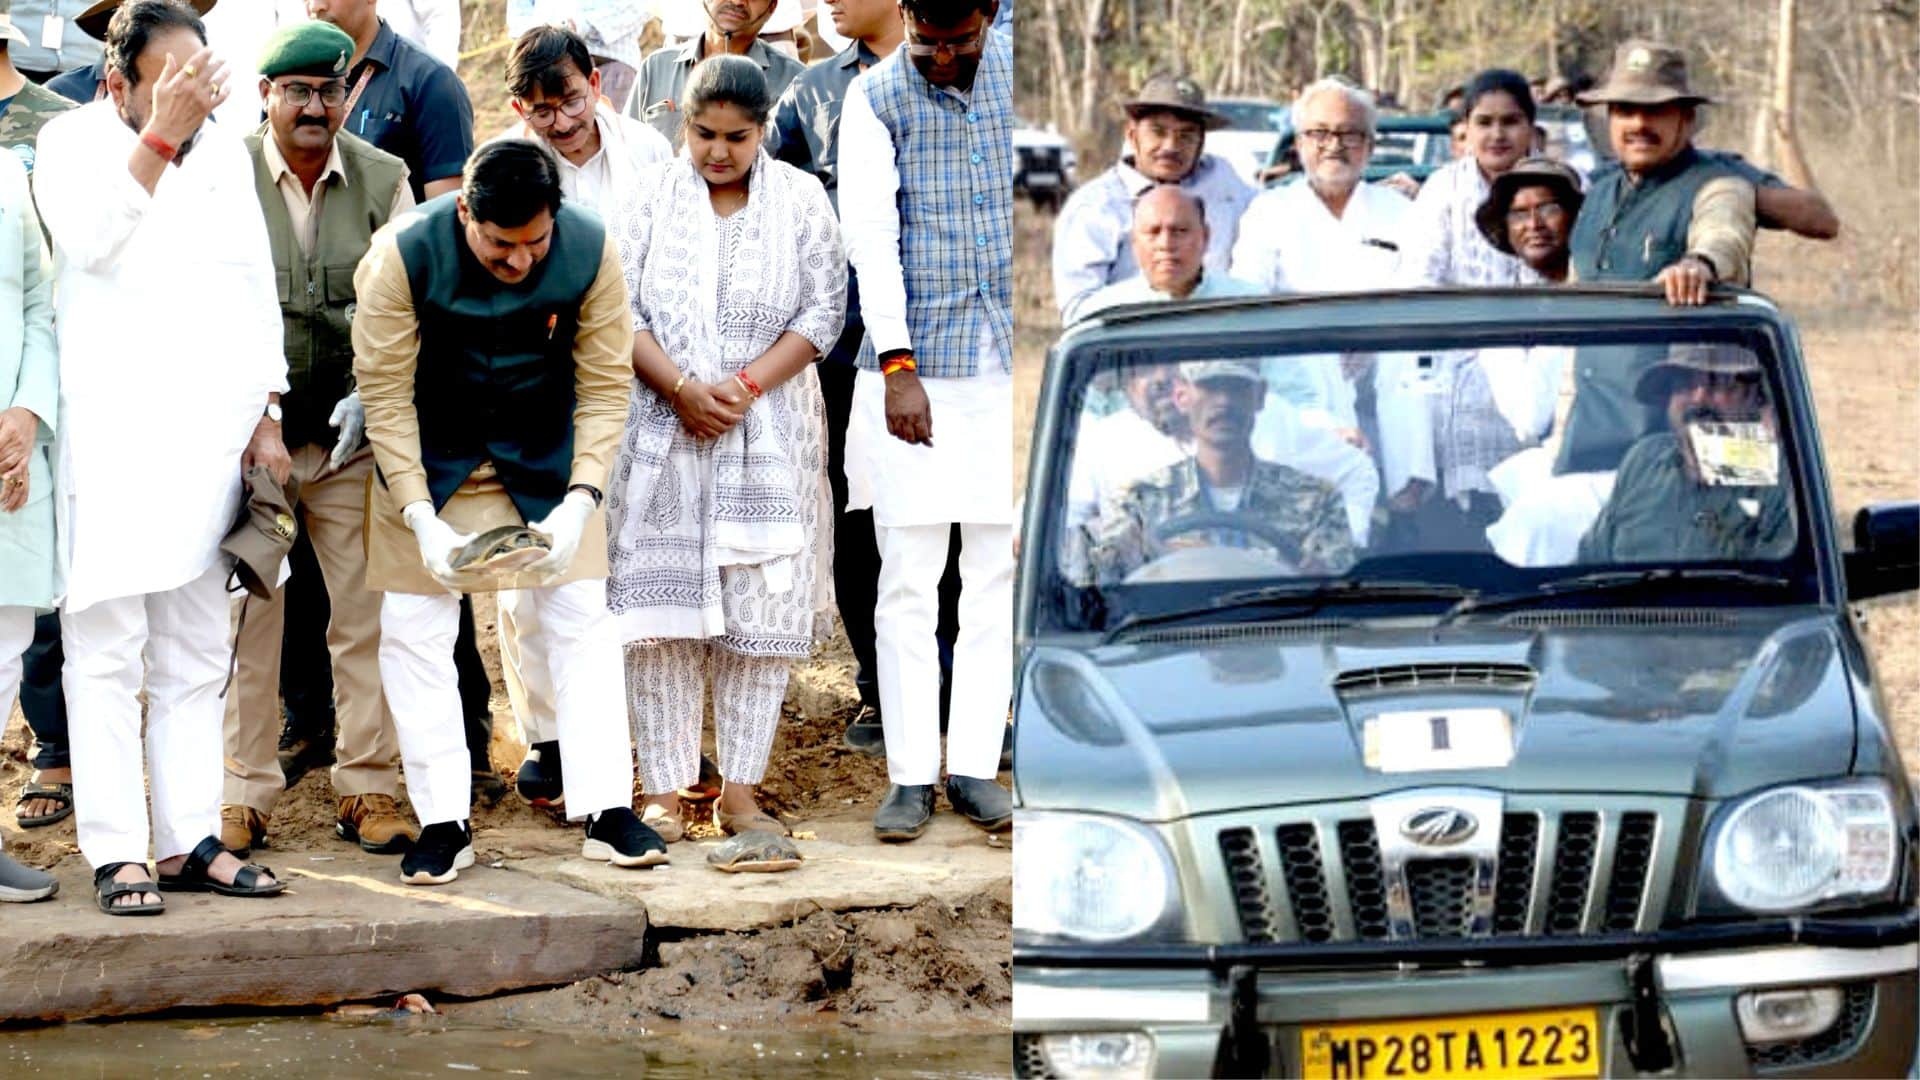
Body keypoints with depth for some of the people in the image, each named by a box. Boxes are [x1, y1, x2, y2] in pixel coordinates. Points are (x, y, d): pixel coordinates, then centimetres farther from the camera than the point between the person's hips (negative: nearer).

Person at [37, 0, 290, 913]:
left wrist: (266, 414, 13)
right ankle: (116, 853, -6)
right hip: (109, 433, -5)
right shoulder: (74, 141, 0)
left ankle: (191, 840, 11)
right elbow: (88, 238, -19)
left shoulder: (226, 153, 15)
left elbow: (256, 287, 18)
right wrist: (158, 137, -22)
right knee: (107, 649, -6)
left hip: (210, 434, 5)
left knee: (195, 656, 7)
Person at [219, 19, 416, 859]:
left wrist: (370, 396, -8)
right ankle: (243, 796, 10)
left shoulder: (383, 180, 5)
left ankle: (368, 790, 10)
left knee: (368, 616, 1)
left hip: (353, 435, 1)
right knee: (246, 615, 1)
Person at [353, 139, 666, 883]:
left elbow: (605, 385, -13)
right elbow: (385, 394, -19)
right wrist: (421, 516, -26)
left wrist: (579, 500, -24)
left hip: (544, 455, 1)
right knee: (414, 626, -4)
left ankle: (607, 812, 4)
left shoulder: (591, 251, -22)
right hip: (430, 456, -1)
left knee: (579, 618, -2)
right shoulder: (404, 255, -26)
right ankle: (443, 824, 3)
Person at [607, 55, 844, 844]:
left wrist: (744, 389, -13)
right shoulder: (652, 196, 0)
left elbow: (823, 313, -2)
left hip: (767, 440, 1)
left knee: (760, 613, 0)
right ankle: (663, 793, 3)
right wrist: (682, 388, -17)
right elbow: (619, 310, -3)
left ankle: (739, 793, 6)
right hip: (662, 437, 0)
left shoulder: (802, 201, 1)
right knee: (661, 609, -2)